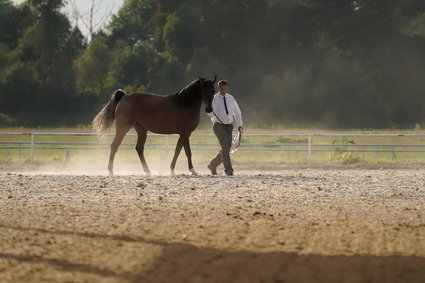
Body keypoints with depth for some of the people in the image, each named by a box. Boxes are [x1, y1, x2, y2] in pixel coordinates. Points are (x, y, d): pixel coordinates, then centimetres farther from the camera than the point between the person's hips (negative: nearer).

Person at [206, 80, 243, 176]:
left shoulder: (230, 98, 5)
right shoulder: (214, 99, -10)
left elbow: (237, 112, 17)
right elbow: (212, 114, -21)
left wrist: (240, 124, 8)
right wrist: (209, 111, -44)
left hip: (229, 126, 5)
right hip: (218, 125, -5)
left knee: (226, 149, 6)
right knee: (225, 147, -21)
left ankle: (212, 165, 27)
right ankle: (228, 170, -22)